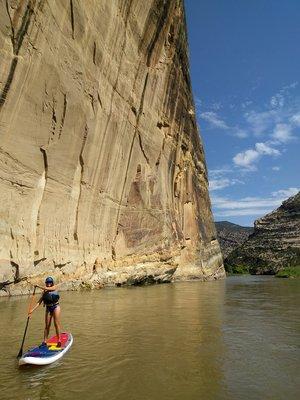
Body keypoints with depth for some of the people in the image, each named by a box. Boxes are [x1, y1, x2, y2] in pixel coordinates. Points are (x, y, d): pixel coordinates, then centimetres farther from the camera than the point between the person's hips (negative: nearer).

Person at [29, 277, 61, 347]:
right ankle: (44, 341, 13)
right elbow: (39, 302, 5)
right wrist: (33, 309, -5)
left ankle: (59, 340, -1)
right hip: (48, 308, 4)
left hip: (55, 307, -4)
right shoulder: (44, 292, 8)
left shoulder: (54, 288, -3)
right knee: (47, 326, 6)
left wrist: (38, 286, -4)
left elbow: (46, 288, -18)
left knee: (56, 323, -7)